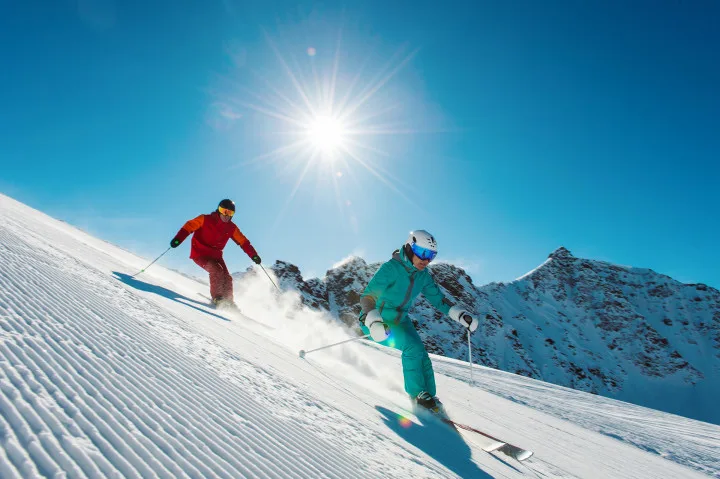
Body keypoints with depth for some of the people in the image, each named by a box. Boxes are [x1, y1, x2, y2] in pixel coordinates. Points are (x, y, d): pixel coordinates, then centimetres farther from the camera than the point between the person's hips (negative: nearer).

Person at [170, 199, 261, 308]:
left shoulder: (232, 228, 1)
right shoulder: (205, 219, -10)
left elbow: (244, 242, 3)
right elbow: (189, 227, -14)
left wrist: (254, 255, -5)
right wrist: (178, 239, -30)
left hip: (216, 255, 5)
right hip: (200, 254, -5)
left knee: (227, 278, -7)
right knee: (217, 271, -27)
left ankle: (228, 301, 11)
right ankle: (217, 298, -13)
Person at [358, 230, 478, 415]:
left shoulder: (423, 276, 0)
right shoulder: (391, 268, -22)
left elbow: (438, 299, 9)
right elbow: (368, 297, -26)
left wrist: (462, 316, -4)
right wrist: (374, 323, -42)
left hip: (400, 320, 7)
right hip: (375, 320, -6)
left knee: (421, 355, -9)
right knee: (412, 346, -24)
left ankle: (430, 399, 6)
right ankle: (417, 394, -9)